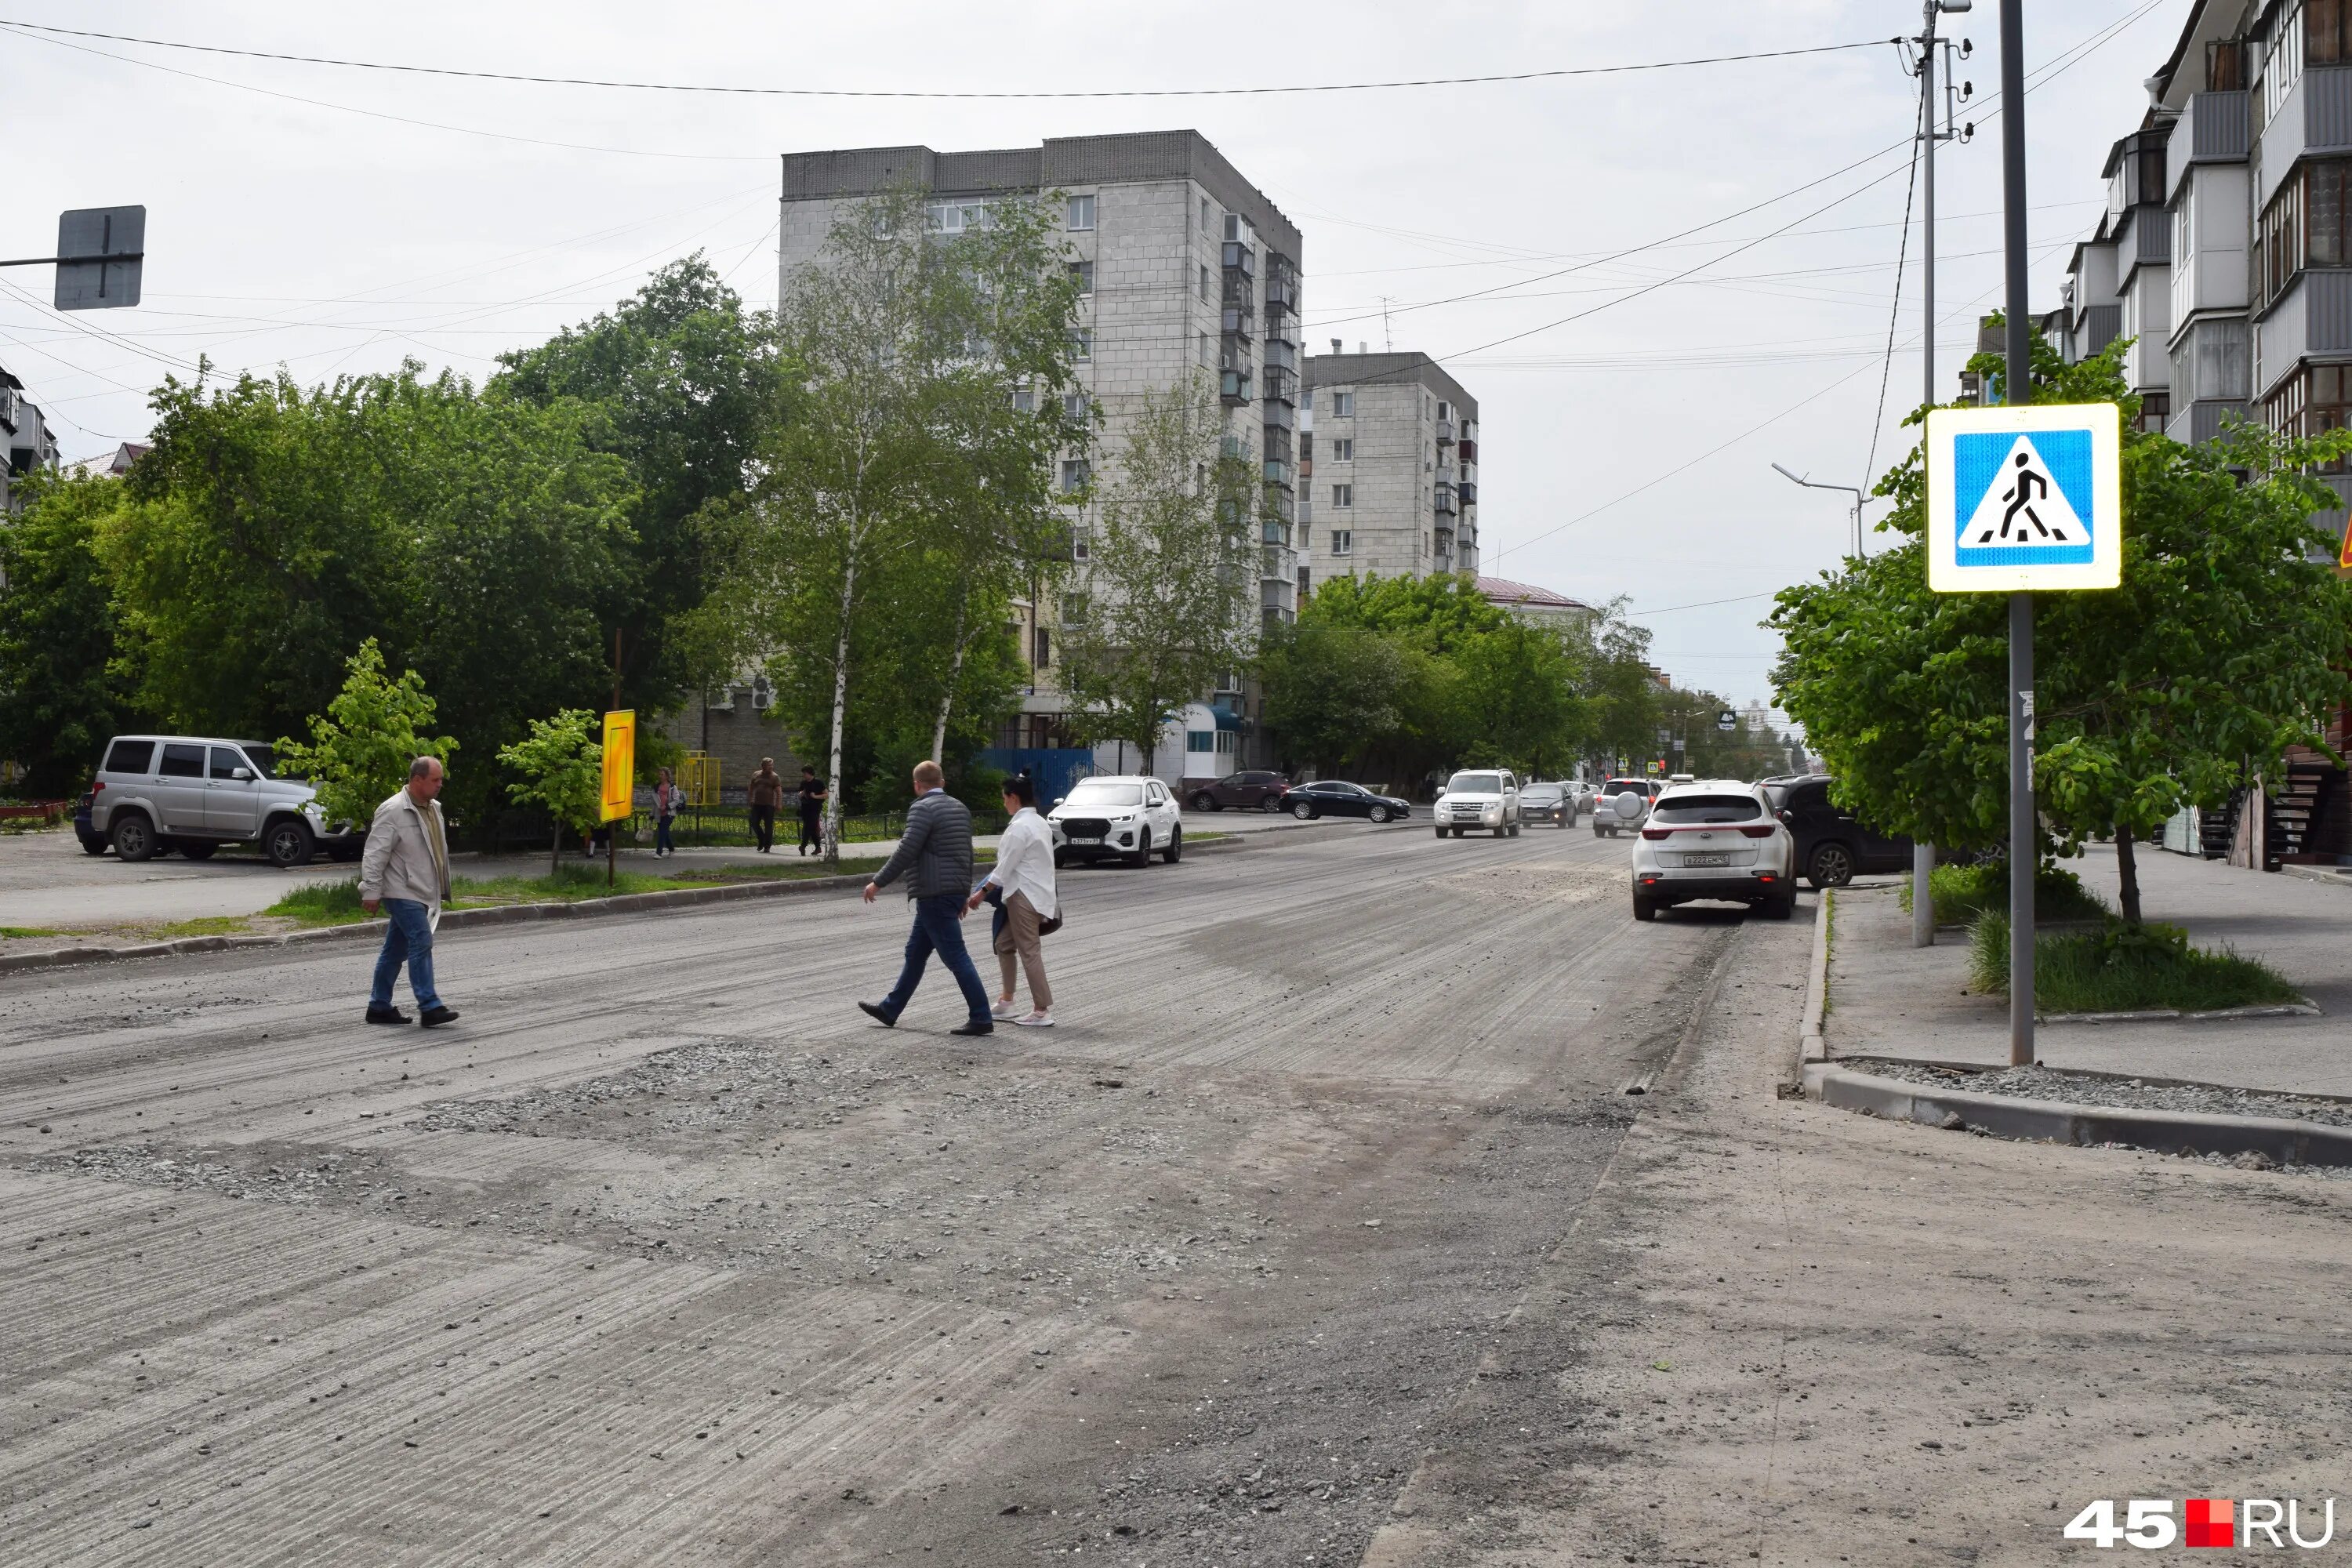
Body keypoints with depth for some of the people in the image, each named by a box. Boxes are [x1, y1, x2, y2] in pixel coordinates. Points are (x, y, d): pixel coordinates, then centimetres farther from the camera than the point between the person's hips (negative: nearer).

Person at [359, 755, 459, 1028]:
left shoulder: (433, 808, 13)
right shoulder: (393, 811, -14)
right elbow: (374, 854, -15)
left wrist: (441, 888, 24)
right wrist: (371, 892, -17)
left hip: (421, 893, 9)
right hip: (403, 893, -9)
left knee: (396, 950, 13)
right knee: (421, 943, -14)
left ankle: (379, 1006, 19)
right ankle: (430, 1007, -14)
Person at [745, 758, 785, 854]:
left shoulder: (774, 777, -1)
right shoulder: (756, 775, 12)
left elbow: (779, 792, -8)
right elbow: (751, 788, 20)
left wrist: (779, 804, -18)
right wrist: (749, 800, 12)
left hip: (769, 805, -4)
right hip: (757, 804, 4)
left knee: (768, 826, -1)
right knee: (754, 823, 1)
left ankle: (767, 846, 7)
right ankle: (762, 840, 22)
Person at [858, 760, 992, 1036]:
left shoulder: (923, 809, -13)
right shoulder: (959, 808, 14)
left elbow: (906, 852, -18)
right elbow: (967, 854, 19)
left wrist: (878, 883, -10)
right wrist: (963, 893, 27)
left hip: (934, 894, -9)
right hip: (954, 890, 10)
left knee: (955, 956, -7)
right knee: (916, 953, 17)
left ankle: (981, 1018, -7)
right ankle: (890, 1009, 27)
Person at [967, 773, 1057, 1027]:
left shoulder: (1019, 827, -16)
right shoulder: (1040, 823, 13)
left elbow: (1005, 867, -16)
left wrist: (981, 892, -9)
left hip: (1024, 896, -10)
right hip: (1037, 892, 10)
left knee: (1029, 952, -5)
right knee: (1004, 944, 18)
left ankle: (1042, 1011, -4)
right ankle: (1006, 1002, 22)